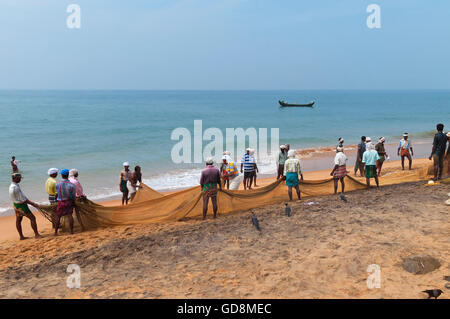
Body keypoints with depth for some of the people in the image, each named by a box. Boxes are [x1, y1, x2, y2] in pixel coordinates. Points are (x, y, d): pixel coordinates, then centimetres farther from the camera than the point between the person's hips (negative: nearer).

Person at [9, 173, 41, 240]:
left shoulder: (11, 186, 7)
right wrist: (33, 204, -15)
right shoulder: (15, 187, -25)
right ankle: (36, 234, 5)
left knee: (18, 220, 14)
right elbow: (22, 199, -23)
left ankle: (21, 236, 24)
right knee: (32, 218, -1)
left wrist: (31, 203, 13)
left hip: (16, 205, 10)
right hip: (21, 206, -10)